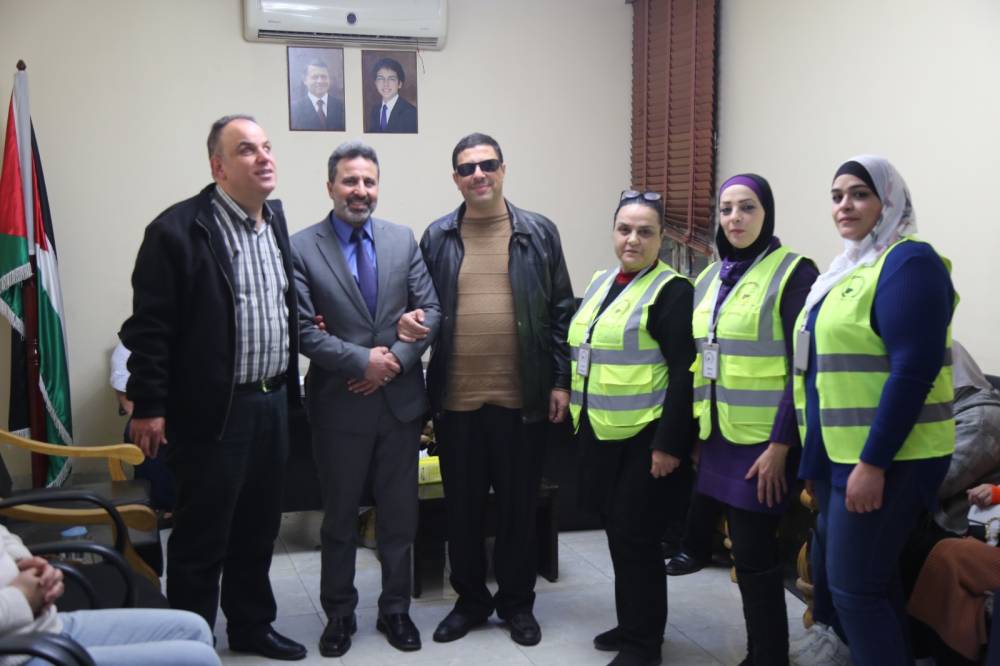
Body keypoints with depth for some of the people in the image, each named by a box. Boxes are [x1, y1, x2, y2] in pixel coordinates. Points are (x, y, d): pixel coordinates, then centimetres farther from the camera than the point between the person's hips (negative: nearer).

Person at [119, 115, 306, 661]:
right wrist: (148, 407, -14)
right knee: (201, 537, 6)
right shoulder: (179, 229, -13)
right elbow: (149, 326, -13)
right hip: (213, 410, -7)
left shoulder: (276, 218, 9)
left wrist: (289, 388, 11)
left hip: (273, 401, 7)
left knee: (258, 529, 19)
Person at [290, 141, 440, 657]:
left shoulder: (403, 240, 4)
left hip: (400, 399, 3)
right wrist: (362, 360, -17)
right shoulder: (301, 248, -5)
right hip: (339, 403, -2)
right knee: (340, 517, 12)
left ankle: (395, 609, 30)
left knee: (400, 515, 13)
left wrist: (395, 360, -12)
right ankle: (339, 614, 29)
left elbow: (430, 310, 1)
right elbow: (303, 329, -11)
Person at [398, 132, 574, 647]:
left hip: (522, 397, -1)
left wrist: (561, 381, -2)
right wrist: (409, 320, -11)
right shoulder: (437, 237, 5)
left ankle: (517, 602, 27)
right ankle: (470, 600, 29)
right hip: (455, 398, 1)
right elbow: (424, 307, 12)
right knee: (462, 506, 12)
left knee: (518, 504, 10)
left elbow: (561, 311, 3)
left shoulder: (538, 233, 2)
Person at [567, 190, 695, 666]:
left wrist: (669, 443, -19)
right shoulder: (601, 283, 12)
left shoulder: (672, 291, -11)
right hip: (599, 433, 7)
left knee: (635, 537, -1)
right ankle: (631, 623, 31)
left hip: (643, 438, -7)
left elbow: (684, 372, -16)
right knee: (618, 532, 15)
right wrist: (579, 419, 17)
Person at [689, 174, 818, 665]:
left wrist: (781, 444, -17)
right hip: (719, 436, 6)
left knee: (753, 555, -4)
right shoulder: (711, 278, 12)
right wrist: (694, 429, 14)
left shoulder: (793, 272, -8)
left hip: (763, 439, -6)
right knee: (745, 549, 13)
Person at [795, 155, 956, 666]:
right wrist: (817, 457, 18)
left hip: (887, 458, -9)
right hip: (840, 454, 9)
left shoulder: (908, 262, -13)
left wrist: (873, 462, -23)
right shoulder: (849, 268, 16)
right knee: (852, 579, 15)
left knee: (854, 586, -5)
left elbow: (914, 370, -21)